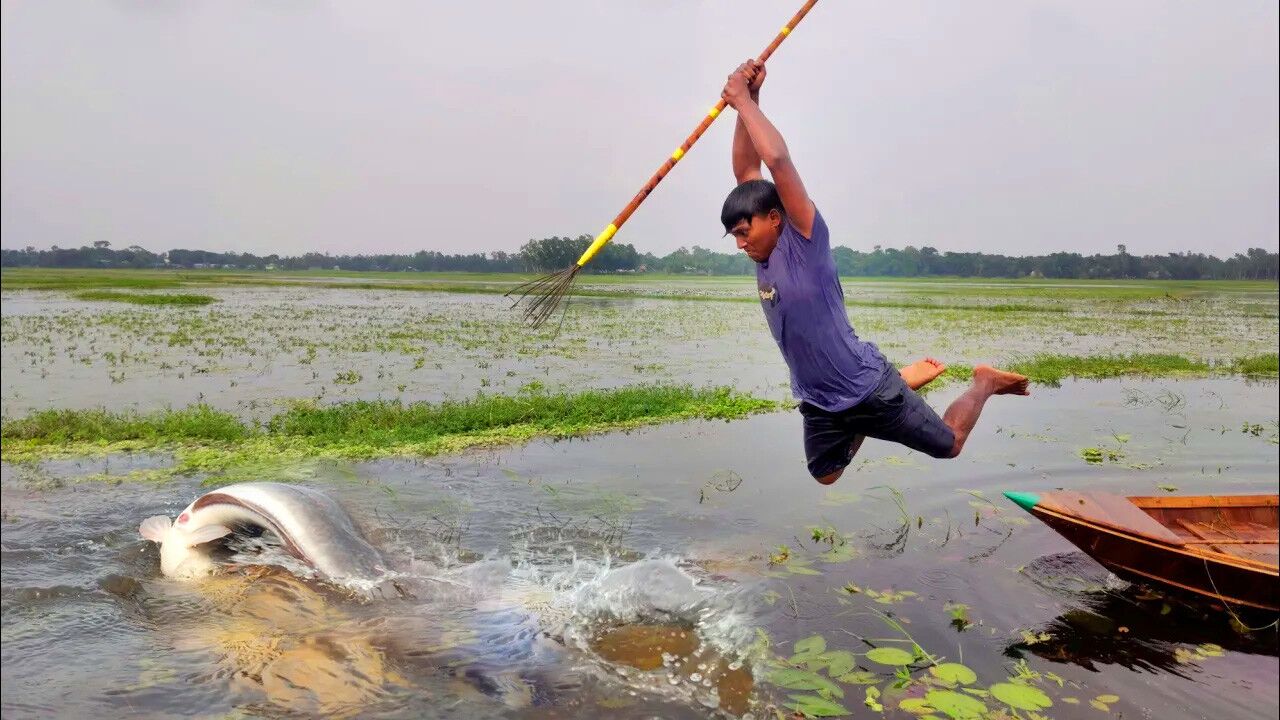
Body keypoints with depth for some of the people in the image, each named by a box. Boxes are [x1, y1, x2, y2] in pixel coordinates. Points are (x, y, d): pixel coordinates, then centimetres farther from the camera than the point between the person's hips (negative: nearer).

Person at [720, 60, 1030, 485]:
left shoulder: (805, 243, -21)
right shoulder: (765, 254, -2)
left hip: (866, 387, -7)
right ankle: (901, 382, 36)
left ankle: (984, 382, 41)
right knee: (825, 475, 25)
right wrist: (749, 99, -9)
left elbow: (778, 159, -33)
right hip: (818, 403, 8)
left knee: (949, 444, 11)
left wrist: (742, 100, -23)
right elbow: (746, 170, -1)